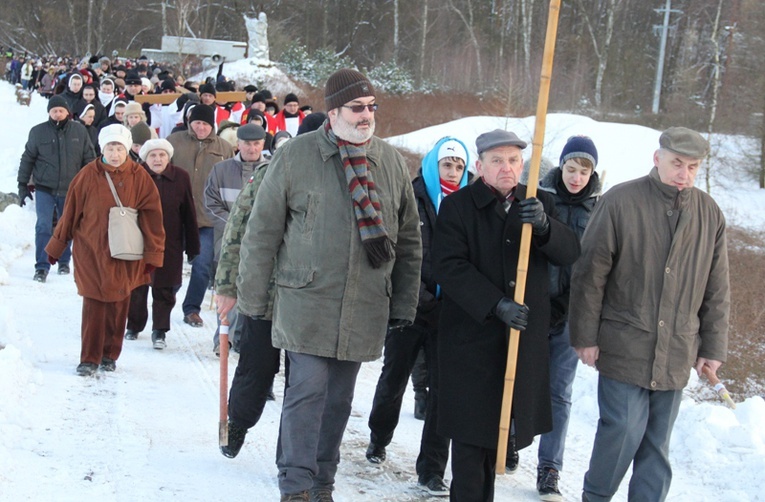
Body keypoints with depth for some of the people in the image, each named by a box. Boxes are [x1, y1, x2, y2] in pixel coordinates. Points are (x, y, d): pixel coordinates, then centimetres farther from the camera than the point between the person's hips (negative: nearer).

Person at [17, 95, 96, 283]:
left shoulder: (80, 131, -1)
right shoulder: (38, 132, -3)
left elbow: (89, 159, 6)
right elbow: (27, 159, 4)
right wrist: (23, 184, 3)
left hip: (70, 190, 2)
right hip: (45, 189, -1)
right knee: (43, 227, -8)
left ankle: (64, 262, 30)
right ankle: (42, 267, -3)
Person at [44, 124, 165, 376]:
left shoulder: (139, 177, -3)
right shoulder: (88, 175, -4)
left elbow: (151, 216, -1)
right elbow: (70, 212, 4)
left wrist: (152, 253, -2)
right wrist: (56, 246, 10)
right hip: (91, 251, -1)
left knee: (118, 306, 8)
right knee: (93, 306, -3)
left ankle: (110, 355, 23)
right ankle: (89, 359, 6)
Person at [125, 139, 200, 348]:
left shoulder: (181, 178, -1)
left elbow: (189, 215, 3)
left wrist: (192, 246, 4)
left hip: (169, 245, 0)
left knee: (165, 290, 2)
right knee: (136, 287, 12)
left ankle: (159, 331, 11)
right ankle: (133, 326, 30)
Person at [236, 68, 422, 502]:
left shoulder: (392, 162, 6)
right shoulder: (296, 156, -4)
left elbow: (410, 242, 12)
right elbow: (263, 232, 0)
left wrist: (405, 304, 10)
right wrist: (253, 298, 1)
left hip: (364, 309, 3)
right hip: (307, 302, -3)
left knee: (339, 399, 12)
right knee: (308, 391, -8)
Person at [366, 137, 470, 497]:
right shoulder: (411, 198, -4)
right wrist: (416, 293, -16)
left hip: (449, 311, 1)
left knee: (443, 389, -1)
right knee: (394, 377, 16)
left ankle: (432, 469, 7)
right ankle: (378, 439, 41)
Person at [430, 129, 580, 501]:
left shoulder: (540, 204, 9)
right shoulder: (457, 206, -3)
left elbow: (569, 253, -3)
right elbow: (448, 266, -13)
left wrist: (544, 226, -24)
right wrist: (496, 304, -23)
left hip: (525, 335, 4)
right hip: (472, 335, -4)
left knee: (502, 425, 9)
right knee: (471, 426, -2)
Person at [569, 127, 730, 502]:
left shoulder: (709, 214, 5)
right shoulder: (620, 201, -8)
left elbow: (717, 290, 11)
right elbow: (590, 273, -6)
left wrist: (712, 347, 9)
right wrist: (585, 336, -7)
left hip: (676, 355, 4)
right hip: (624, 348, -4)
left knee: (658, 443, 9)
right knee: (625, 429, -5)